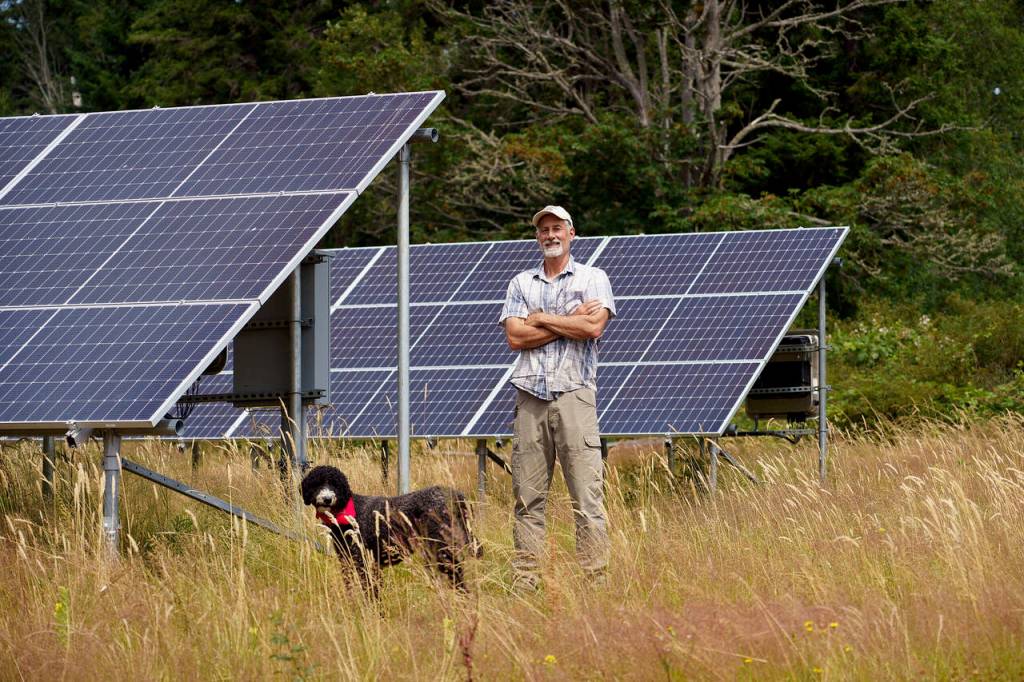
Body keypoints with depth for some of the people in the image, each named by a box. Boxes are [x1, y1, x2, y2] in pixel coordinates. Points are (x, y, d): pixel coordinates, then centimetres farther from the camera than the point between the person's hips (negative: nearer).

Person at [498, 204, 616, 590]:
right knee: (527, 495, 1)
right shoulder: (521, 283, 17)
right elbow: (515, 337, 2)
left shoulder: (592, 278, 9)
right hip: (530, 395, 3)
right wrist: (571, 320, -2)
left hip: (574, 394, -3)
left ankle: (595, 577, -9)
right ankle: (524, 581, 3)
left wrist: (542, 319, -1)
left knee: (587, 493, -8)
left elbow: (593, 327, -8)